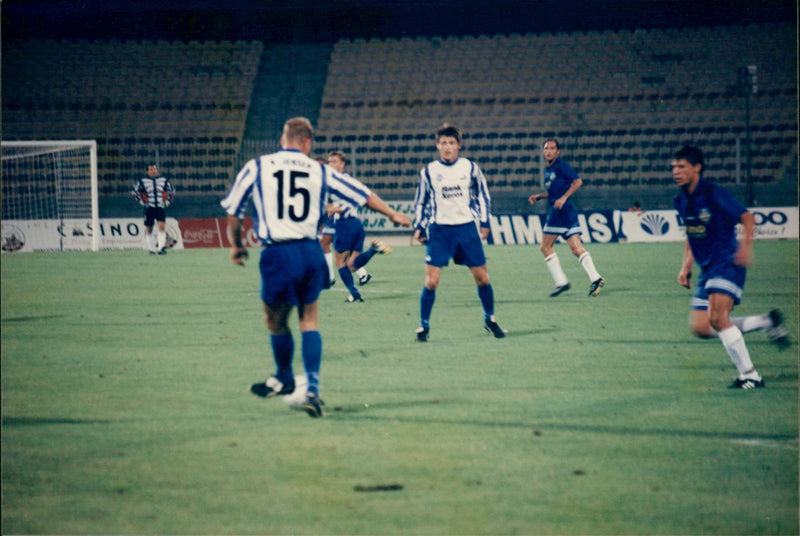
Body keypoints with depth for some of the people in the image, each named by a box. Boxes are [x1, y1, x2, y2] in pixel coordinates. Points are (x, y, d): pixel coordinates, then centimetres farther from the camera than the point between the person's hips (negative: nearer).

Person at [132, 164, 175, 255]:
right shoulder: (143, 181, 4)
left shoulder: (164, 180, 10)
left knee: (162, 226, -16)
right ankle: (151, 249, 15)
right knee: (148, 229, 3)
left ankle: (161, 248, -19)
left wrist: (167, 201, 9)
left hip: (161, 207, 0)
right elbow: (134, 192, 10)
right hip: (149, 208, 0)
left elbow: (172, 191, 21)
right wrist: (141, 201, 2)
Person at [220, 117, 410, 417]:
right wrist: (392, 215, 37)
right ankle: (312, 389, 2)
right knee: (309, 320, 14)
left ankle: (284, 378, 34)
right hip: (311, 252, 3)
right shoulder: (320, 172, 10)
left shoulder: (257, 167, 5)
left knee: (276, 322, 16)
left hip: (278, 255, -3)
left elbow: (233, 212, 11)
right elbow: (363, 195, 21)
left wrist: (236, 245, 28)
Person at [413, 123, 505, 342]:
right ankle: (424, 326, 3)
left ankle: (490, 319, 24)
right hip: (439, 230, -1)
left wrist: (484, 222, 3)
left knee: (482, 277, 3)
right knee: (431, 280, -10)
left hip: (467, 228, 1)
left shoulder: (470, 168, 2)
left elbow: (482, 196, 11)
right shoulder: (428, 172, 1)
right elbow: (421, 203, 11)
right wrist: (419, 227, 1)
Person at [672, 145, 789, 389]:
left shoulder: (713, 193, -12)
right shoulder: (681, 201, 10)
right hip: (707, 268, 8)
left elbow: (747, 218, -10)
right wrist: (686, 266, 16)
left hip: (727, 262, -8)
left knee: (717, 317, -25)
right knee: (701, 328, -2)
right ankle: (766, 321, 13)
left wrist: (745, 245, -26)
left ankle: (749, 375, -15)